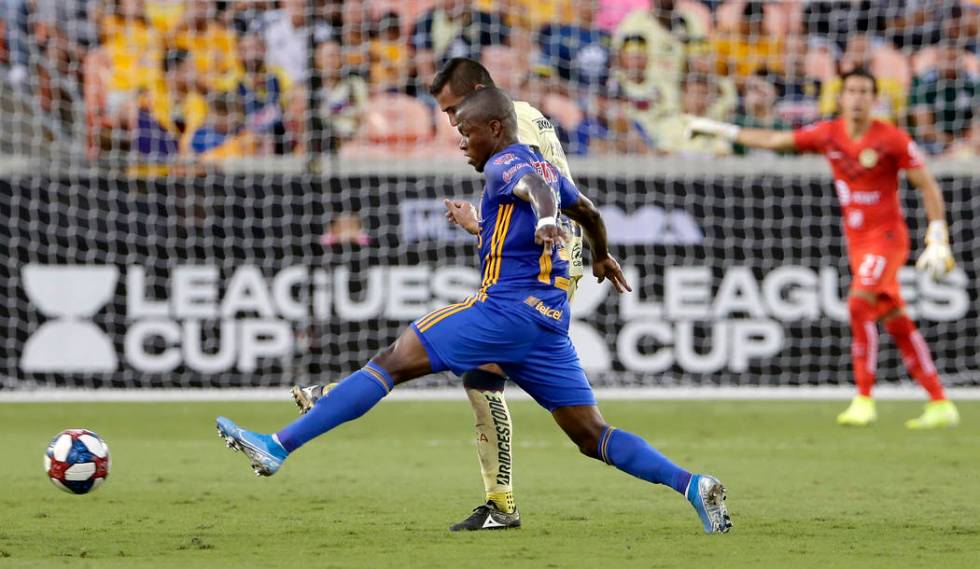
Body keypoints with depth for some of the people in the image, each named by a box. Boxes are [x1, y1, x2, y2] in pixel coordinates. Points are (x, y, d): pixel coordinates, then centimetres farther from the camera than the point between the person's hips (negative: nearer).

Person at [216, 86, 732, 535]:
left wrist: (545, 220, -49)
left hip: (506, 308, -9)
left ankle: (278, 447, -17)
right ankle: (692, 486, -7)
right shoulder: (543, 165, 22)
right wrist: (601, 258, 59)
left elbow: (535, 187, -27)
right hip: (549, 322, 9)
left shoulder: (505, 164, -3)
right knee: (591, 436, 8)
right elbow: (589, 213, 39)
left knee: (393, 362, -11)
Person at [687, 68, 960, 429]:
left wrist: (938, 241, -13)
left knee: (860, 303, -24)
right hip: (856, 242, 6)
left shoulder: (892, 140, -11)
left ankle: (864, 400, -20)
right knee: (897, 323, 6)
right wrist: (721, 130, 12)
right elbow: (774, 141, 12)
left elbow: (928, 187, -6)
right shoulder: (828, 135, 3)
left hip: (887, 237, -6)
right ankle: (940, 404, 11)